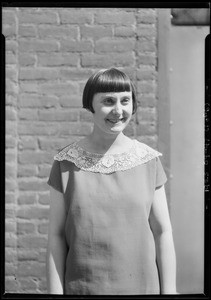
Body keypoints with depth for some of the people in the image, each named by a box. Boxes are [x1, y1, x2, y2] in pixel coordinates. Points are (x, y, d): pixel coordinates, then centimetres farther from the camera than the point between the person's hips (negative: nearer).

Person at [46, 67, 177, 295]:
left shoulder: (148, 159, -1)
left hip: (142, 285, 1)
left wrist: (169, 291, -1)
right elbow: (56, 235, -2)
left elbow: (163, 232, 1)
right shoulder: (66, 162, -3)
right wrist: (55, 291, -5)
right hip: (82, 287, -1)